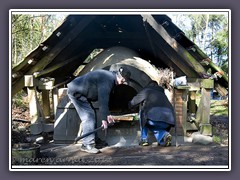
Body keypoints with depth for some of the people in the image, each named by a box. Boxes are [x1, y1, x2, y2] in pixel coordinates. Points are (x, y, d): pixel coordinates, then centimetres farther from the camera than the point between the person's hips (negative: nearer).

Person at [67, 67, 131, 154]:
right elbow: (102, 100, -28)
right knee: (88, 117, -14)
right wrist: (104, 119, -26)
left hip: (79, 92, 11)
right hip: (75, 92, -11)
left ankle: (93, 140, 20)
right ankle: (87, 145, -9)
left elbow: (104, 98, 16)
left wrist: (107, 114, 16)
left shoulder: (109, 76, 10)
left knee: (91, 115, 13)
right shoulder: (108, 79, -23)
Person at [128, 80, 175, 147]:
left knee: (142, 112, 25)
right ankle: (164, 135, 2)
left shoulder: (146, 91, 20)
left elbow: (131, 104, 28)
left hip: (153, 118, -5)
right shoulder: (162, 93, 32)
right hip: (168, 120, 5)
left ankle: (144, 139, 21)